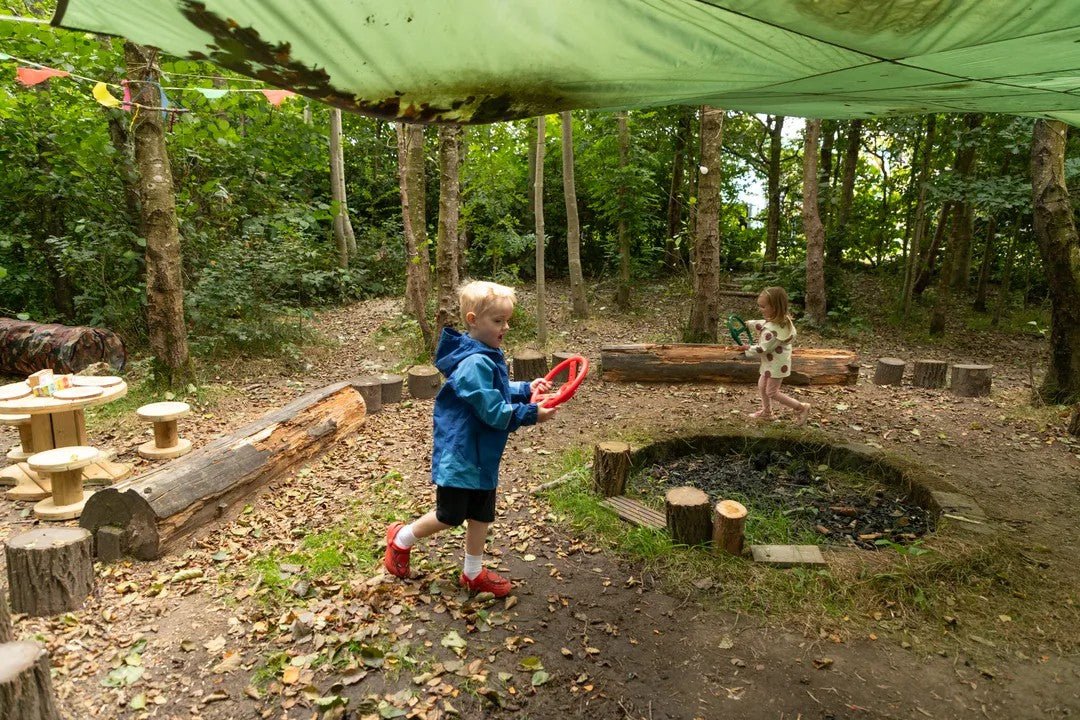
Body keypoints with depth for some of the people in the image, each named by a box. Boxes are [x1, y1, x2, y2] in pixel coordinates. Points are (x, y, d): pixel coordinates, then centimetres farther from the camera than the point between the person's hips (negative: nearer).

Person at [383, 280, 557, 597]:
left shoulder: (489, 356, 5)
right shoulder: (475, 364, -26)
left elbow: (499, 393, 16)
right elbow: (494, 412, -26)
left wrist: (525, 389, 3)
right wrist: (532, 414, -20)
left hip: (483, 455, 9)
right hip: (460, 456, -9)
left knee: (481, 515, 17)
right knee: (449, 517, 7)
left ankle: (474, 573, 34)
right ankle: (401, 538, 32)